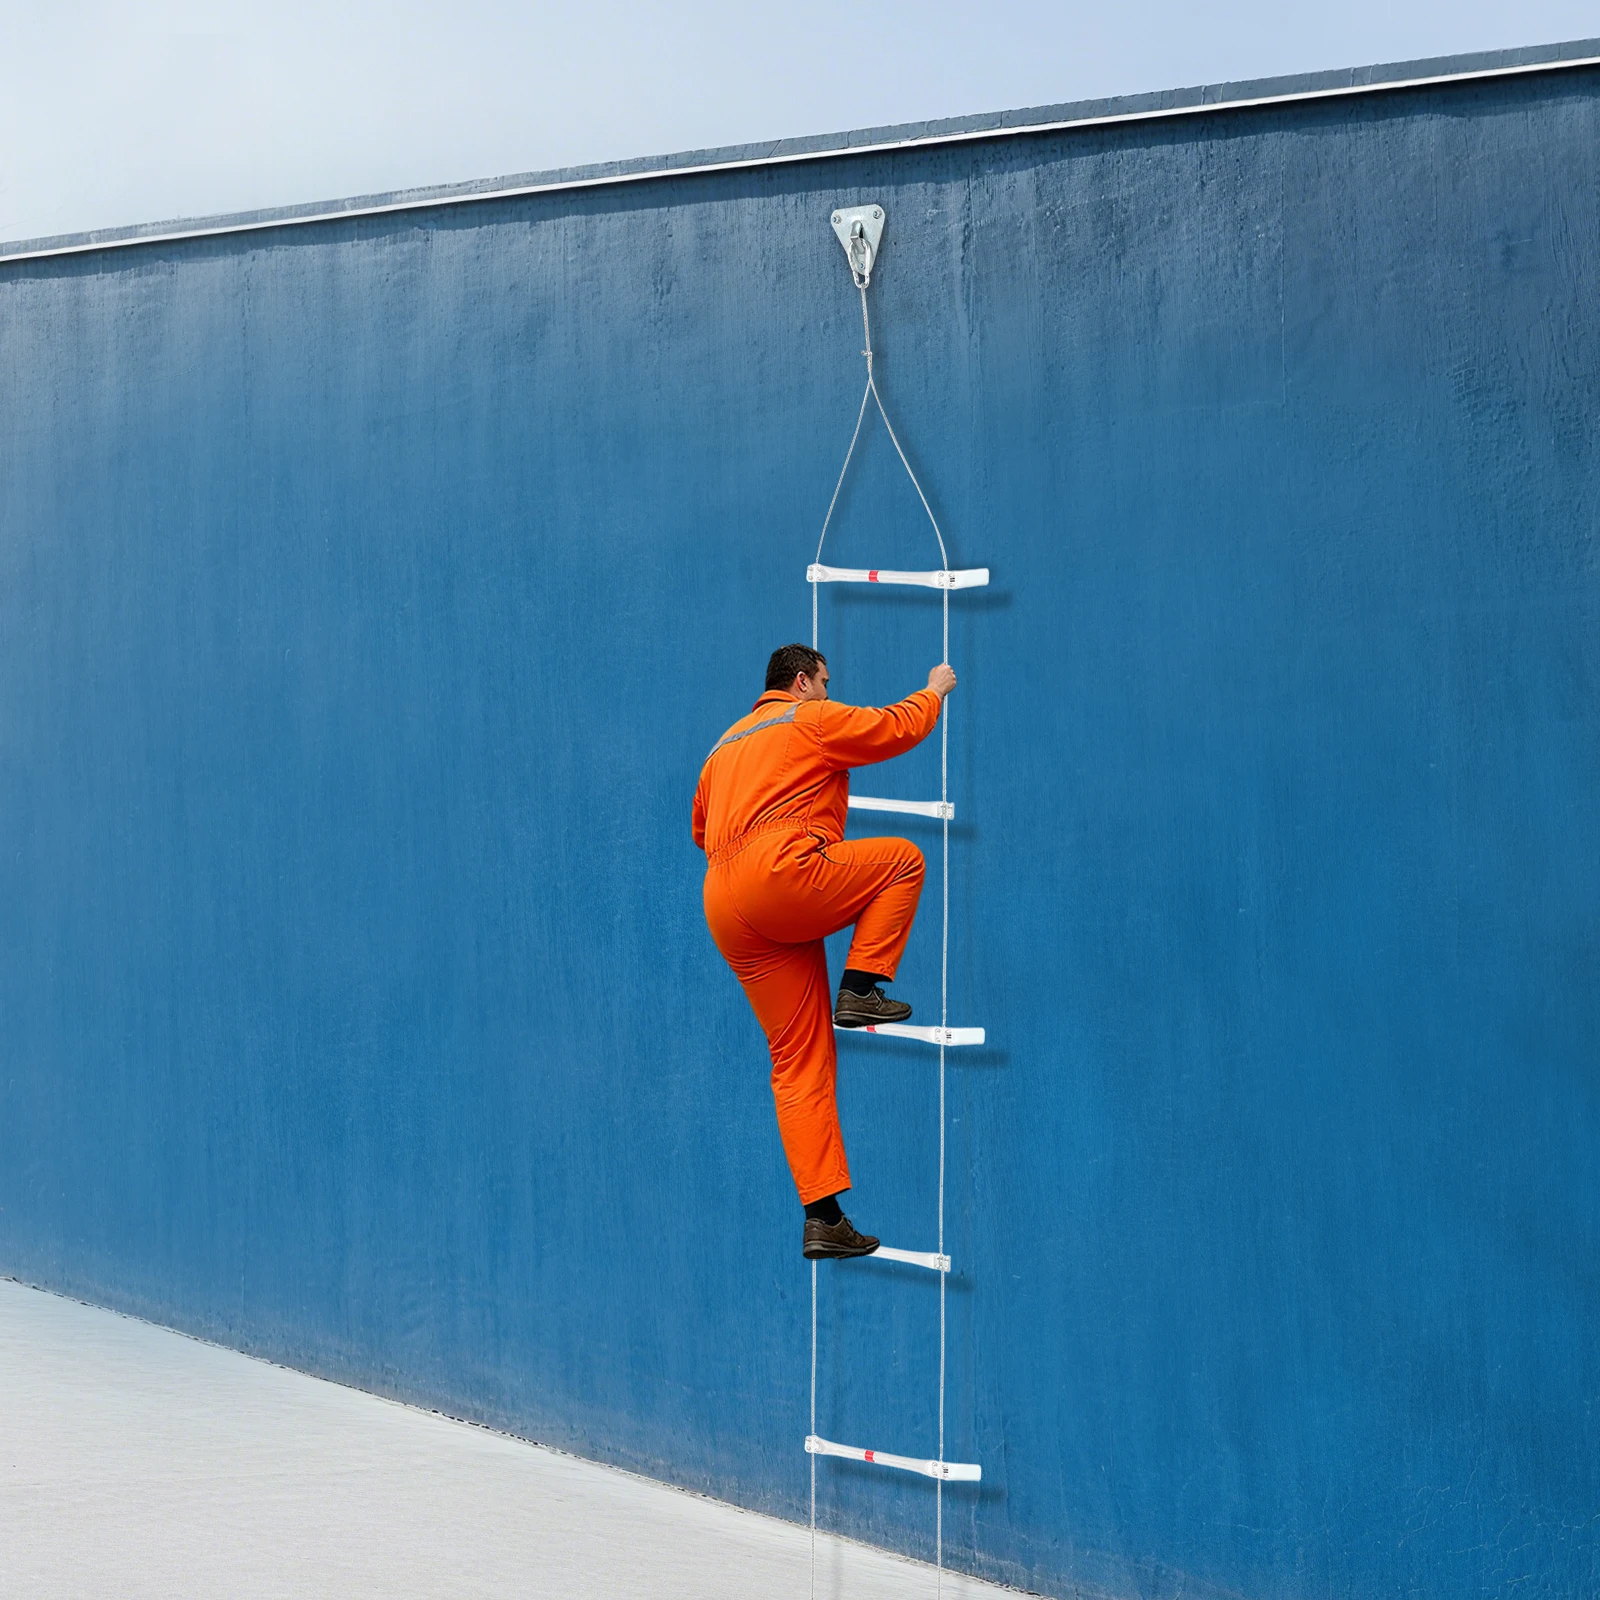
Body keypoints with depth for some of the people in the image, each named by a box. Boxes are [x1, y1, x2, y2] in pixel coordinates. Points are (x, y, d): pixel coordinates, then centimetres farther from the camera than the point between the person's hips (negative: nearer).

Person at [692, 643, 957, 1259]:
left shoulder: (726, 744, 30)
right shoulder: (812, 718, 8)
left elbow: (702, 829, 38)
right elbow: (897, 727, 12)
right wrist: (935, 691, 31)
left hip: (725, 910, 8)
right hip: (782, 871, -8)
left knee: (799, 1062, 6)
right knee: (903, 858, 11)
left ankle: (822, 1218, 0)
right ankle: (858, 991, 0)